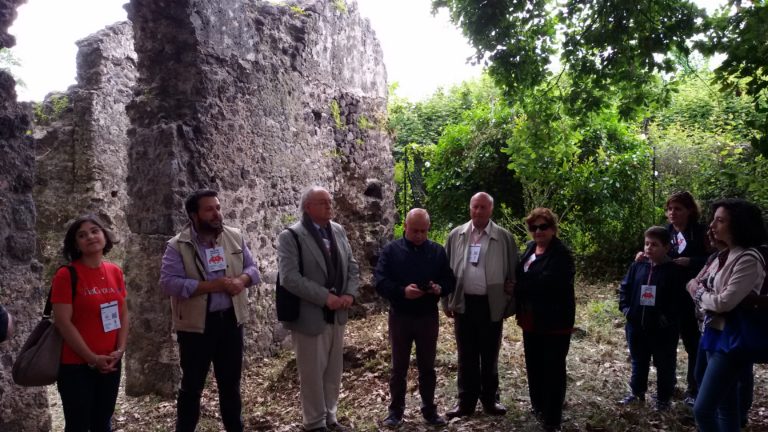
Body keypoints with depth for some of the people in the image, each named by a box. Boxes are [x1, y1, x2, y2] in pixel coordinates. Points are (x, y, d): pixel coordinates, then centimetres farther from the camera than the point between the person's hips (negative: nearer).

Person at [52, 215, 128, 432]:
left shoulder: (115, 272, 4)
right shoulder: (66, 275, -12)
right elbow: (63, 322, -15)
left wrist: (120, 350, -4)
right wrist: (92, 358, -14)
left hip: (110, 364, 5)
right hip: (76, 365, -5)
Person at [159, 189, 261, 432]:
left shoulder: (235, 237, 3)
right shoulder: (178, 246, -10)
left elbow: (252, 268, 7)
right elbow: (169, 283, -18)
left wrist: (242, 280, -16)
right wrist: (211, 285, -24)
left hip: (231, 319, 4)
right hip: (196, 324, -4)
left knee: (231, 382, 17)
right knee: (192, 385, 9)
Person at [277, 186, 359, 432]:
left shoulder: (339, 231, 8)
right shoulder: (290, 236, -12)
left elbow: (352, 266, 10)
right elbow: (289, 277, -21)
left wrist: (350, 294, -7)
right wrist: (325, 297, -22)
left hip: (337, 315, 6)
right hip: (310, 316, -6)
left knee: (333, 373, 16)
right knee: (312, 374, 6)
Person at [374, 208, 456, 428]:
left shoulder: (438, 251, 3)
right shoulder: (391, 250, -4)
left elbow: (450, 280, 5)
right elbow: (380, 282, -11)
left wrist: (440, 288, -18)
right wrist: (402, 291, -27)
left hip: (428, 317, 2)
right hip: (400, 317, -1)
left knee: (427, 366, 12)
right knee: (399, 367, 9)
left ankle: (429, 410, 26)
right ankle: (396, 410, 21)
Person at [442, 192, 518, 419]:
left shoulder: (504, 237, -2)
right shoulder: (456, 235, 4)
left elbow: (512, 273, 1)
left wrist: (510, 305, 0)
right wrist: (447, 302, 6)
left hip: (491, 305, -1)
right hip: (464, 303, 2)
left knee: (490, 355, 11)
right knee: (466, 355, 10)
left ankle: (490, 399, 27)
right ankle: (466, 401, 22)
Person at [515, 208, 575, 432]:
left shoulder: (561, 254, -17)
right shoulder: (531, 247, 8)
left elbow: (546, 283, -26)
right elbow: (521, 274, 16)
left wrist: (517, 288, -16)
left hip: (554, 321, -8)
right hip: (531, 320, 8)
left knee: (553, 369, 4)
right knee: (534, 366, 19)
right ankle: (539, 407, 38)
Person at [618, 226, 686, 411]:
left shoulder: (674, 271, -10)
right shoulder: (637, 266, 2)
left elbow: (678, 299, -11)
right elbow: (624, 288, 10)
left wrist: (668, 317, -17)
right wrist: (625, 307, -1)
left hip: (662, 329, -4)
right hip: (636, 326, 4)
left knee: (664, 365, 11)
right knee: (638, 362, 19)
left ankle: (663, 399, 27)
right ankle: (637, 393, 35)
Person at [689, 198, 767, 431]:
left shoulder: (748, 260, -18)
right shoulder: (725, 255, 10)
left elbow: (724, 302, -23)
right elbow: (695, 284, 14)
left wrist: (698, 292, -6)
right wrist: (696, 286, -8)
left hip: (732, 340, -9)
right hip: (715, 334, 9)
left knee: (702, 409, -10)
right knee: (726, 406, 17)